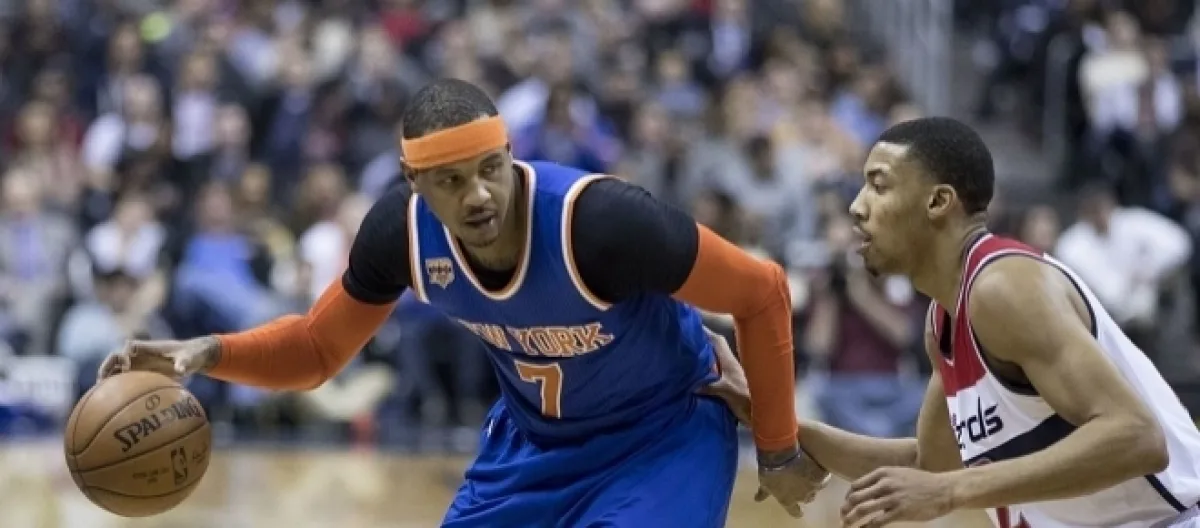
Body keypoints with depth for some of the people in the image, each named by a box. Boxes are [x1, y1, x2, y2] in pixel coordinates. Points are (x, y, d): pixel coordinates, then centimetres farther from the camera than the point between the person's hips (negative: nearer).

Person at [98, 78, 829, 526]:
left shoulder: (601, 220, -35)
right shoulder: (401, 231, -20)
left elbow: (763, 293, -22)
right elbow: (318, 347, -2)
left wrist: (778, 450, -14)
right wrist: (209, 353, -21)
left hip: (665, 431, -5)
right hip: (533, 436, 6)